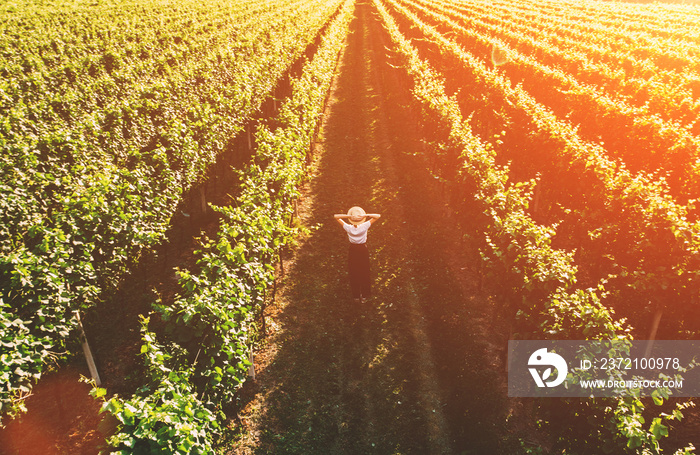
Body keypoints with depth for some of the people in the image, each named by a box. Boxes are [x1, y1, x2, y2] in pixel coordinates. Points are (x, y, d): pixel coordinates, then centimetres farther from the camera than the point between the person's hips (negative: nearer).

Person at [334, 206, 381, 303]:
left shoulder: (348, 228, -19)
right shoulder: (364, 226, -21)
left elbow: (335, 216, -12)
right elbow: (378, 216, -15)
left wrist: (347, 216, -25)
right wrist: (366, 215, -27)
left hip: (353, 250, 0)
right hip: (363, 250, 0)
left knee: (353, 274, 15)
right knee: (364, 273, 16)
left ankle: (356, 295, 24)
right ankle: (364, 295, 26)